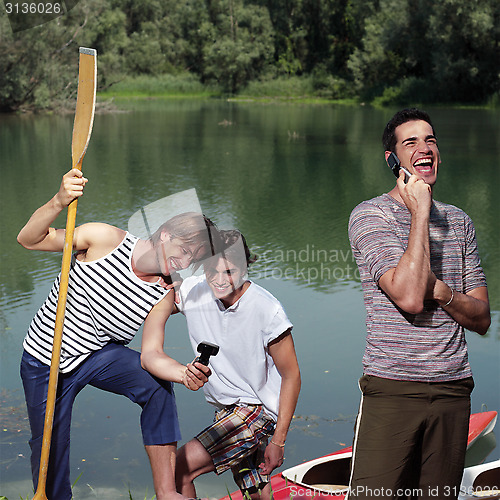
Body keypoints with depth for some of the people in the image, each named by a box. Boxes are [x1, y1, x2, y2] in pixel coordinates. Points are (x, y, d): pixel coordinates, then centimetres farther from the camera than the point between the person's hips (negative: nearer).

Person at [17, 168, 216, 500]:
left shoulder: (164, 296, -9)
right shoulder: (106, 239, -19)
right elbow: (29, 239, -17)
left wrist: (184, 372, -38)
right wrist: (59, 203, -37)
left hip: (100, 354, 2)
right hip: (45, 360, -2)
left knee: (157, 385, -25)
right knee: (50, 448, 4)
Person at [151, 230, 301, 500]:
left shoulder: (268, 310, -23)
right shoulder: (193, 291, -8)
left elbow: (291, 376, -16)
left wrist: (278, 440, -17)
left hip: (258, 410, -6)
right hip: (227, 411, 7)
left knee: (177, 470, -17)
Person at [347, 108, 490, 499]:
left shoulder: (458, 220, 14)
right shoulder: (370, 216, -4)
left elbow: (482, 320, 12)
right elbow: (409, 297, -19)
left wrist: (441, 291, -9)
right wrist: (420, 212, -13)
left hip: (453, 390, 5)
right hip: (392, 389, -5)